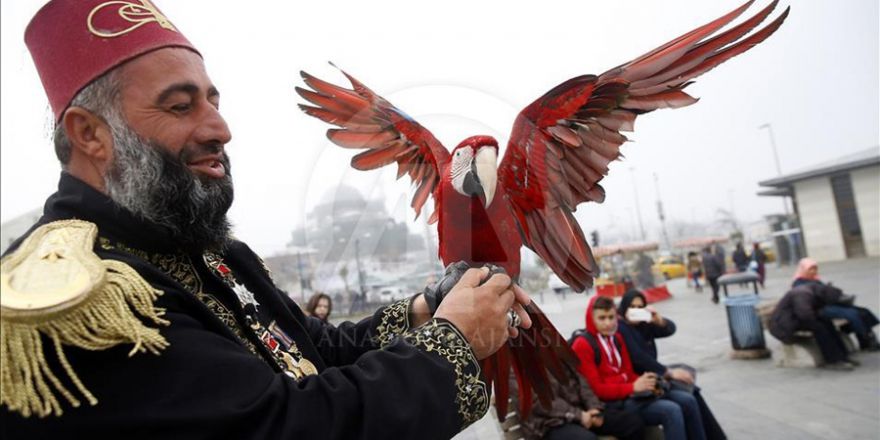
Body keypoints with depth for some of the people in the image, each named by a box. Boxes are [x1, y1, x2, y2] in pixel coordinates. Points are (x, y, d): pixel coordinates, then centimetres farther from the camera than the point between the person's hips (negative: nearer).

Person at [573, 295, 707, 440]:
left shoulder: (616, 337, 12)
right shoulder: (582, 346, -13)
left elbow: (628, 372, 14)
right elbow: (596, 389, -16)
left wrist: (642, 383, -9)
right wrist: (633, 387, -22)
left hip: (630, 392, 8)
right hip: (612, 401, -8)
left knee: (687, 400, -6)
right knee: (671, 411, -23)